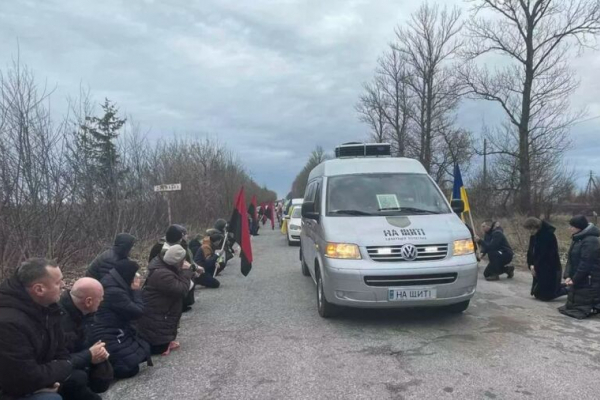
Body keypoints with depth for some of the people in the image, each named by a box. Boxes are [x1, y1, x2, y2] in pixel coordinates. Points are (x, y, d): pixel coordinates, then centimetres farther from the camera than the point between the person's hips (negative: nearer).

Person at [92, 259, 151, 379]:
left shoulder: (113, 285, 7)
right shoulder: (115, 292, -26)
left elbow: (131, 308, 14)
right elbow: (137, 312, -21)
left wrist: (133, 291, 0)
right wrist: (136, 290, -10)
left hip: (113, 333, 11)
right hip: (109, 338, -11)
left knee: (143, 347, 12)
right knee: (130, 368, -15)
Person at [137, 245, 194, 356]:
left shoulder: (164, 266, 2)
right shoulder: (162, 275, -30)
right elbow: (181, 290, -29)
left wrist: (186, 272, -5)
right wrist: (187, 272, -20)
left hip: (157, 314, 10)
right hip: (153, 319, -10)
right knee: (160, 348, -7)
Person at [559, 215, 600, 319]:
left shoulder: (590, 241, -20)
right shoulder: (577, 239, 10)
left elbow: (586, 263, -23)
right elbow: (571, 259, 9)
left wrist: (575, 279, -17)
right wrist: (567, 276, -2)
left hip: (589, 281, -10)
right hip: (577, 280, 10)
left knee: (581, 305, -6)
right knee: (572, 303, 14)